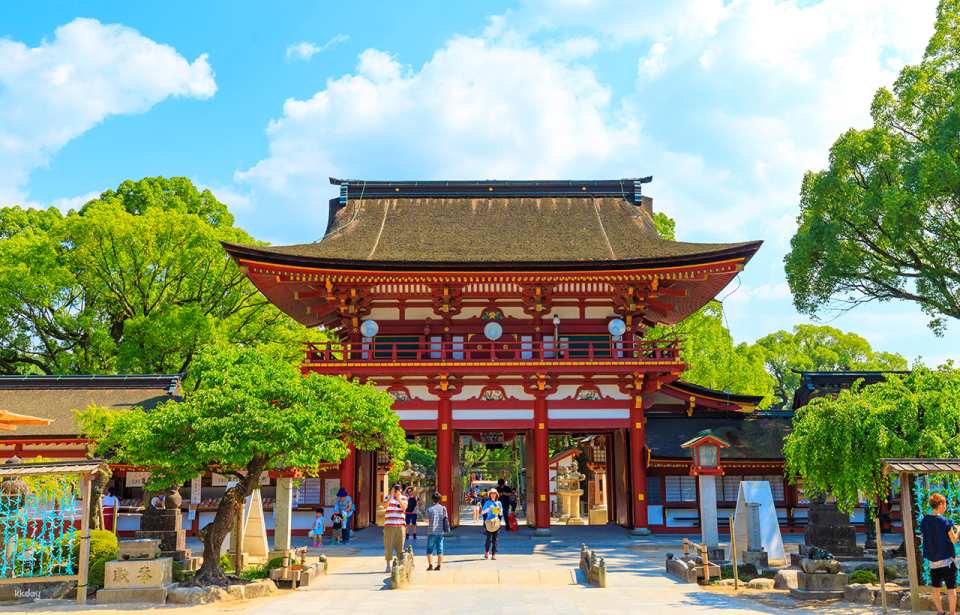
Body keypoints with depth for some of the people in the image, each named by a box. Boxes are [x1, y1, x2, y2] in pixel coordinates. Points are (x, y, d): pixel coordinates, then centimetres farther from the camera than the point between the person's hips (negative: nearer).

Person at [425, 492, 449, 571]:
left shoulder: (429, 509, -8)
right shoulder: (443, 508, 2)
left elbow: (427, 521, -5)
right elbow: (446, 519, 5)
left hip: (432, 532, -3)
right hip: (441, 532, 3)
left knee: (430, 550, 5)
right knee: (440, 550, 8)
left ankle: (430, 565, -1)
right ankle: (438, 565, 8)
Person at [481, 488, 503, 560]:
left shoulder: (499, 503, 10)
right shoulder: (487, 503, 1)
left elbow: (501, 514, 18)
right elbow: (482, 512, -4)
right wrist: (488, 509, -18)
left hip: (496, 522, 3)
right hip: (489, 522, -3)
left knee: (495, 539, 0)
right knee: (489, 538, -5)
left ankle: (493, 554, 2)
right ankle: (486, 552, 17)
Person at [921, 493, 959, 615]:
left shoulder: (924, 521, -1)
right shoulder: (945, 521, -16)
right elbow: (954, 540, -9)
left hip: (932, 561, 5)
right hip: (947, 561, -5)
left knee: (936, 588, 15)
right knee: (951, 589, 6)